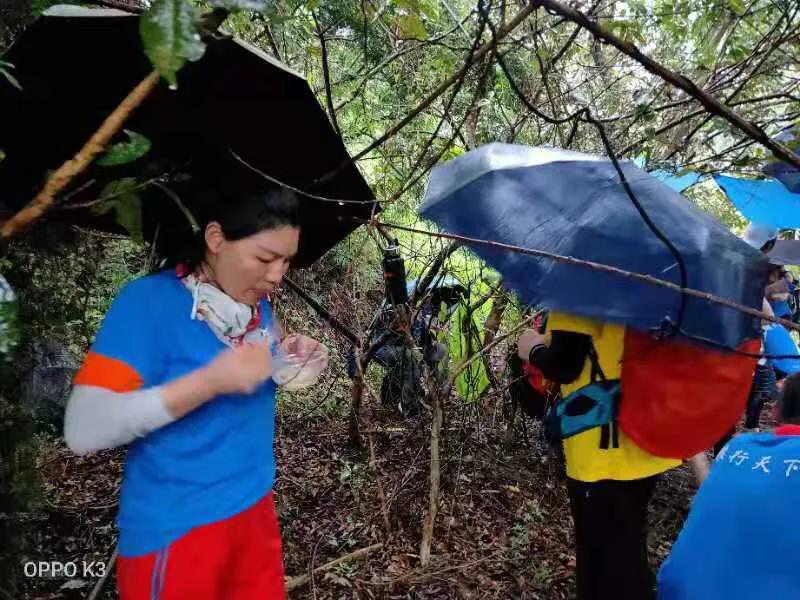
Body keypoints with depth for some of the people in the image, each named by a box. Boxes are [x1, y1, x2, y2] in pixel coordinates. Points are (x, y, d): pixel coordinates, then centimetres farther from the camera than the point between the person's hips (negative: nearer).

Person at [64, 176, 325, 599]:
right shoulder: (149, 300, -19)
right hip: (176, 529, -6)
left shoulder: (258, 304, 1)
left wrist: (288, 356, -7)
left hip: (254, 507, 7)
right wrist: (210, 380, -32)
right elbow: (84, 430, -24)